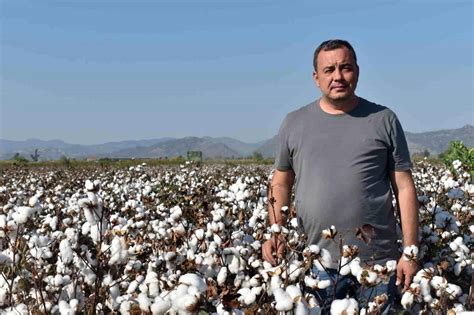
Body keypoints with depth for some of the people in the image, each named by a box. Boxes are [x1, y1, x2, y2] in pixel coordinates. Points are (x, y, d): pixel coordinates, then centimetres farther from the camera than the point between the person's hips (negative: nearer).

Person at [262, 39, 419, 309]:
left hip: (378, 263, -1)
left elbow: (405, 188, 2)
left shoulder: (384, 120, 3)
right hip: (313, 263, 2)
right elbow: (281, 183, 14)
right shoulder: (294, 123, 7)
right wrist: (276, 232, -3)